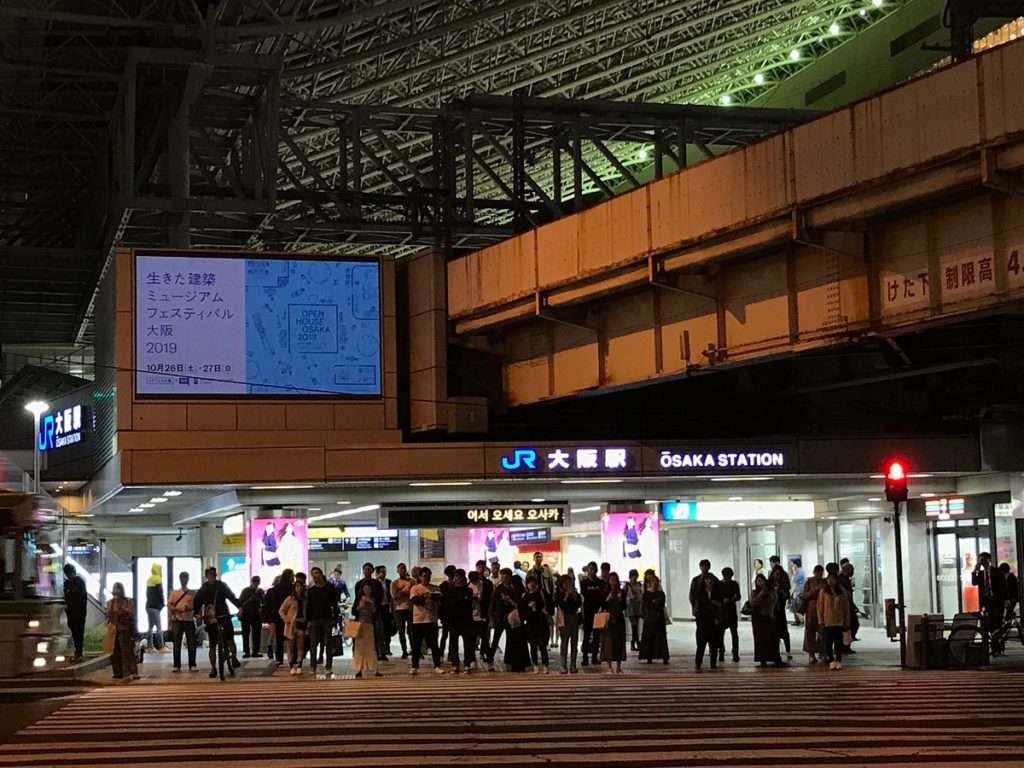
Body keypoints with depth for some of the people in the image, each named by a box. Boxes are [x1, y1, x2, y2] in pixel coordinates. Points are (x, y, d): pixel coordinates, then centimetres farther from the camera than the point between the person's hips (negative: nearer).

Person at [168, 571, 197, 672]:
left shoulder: (193, 593, 9)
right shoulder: (174, 593, 10)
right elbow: (169, 605, 7)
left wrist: (196, 613, -11)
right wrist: (172, 616, -9)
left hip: (190, 620, 0)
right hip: (177, 621, 0)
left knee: (192, 644, -2)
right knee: (176, 644, 0)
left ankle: (192, 665, 4)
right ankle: (177, 665, 5)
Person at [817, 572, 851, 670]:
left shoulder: (842, 592, 5)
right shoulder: (823, 592, 3)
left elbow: (846, 607, 8)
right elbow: (820, 607, 3)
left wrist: (846, 622, 5)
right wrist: (820, 621, -2)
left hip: (839, 621, 0)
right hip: (827, 621, 0)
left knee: (838, 641, 1)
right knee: (828, 641, 0)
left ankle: (838, 661, 7)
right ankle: (831, 661, 7)